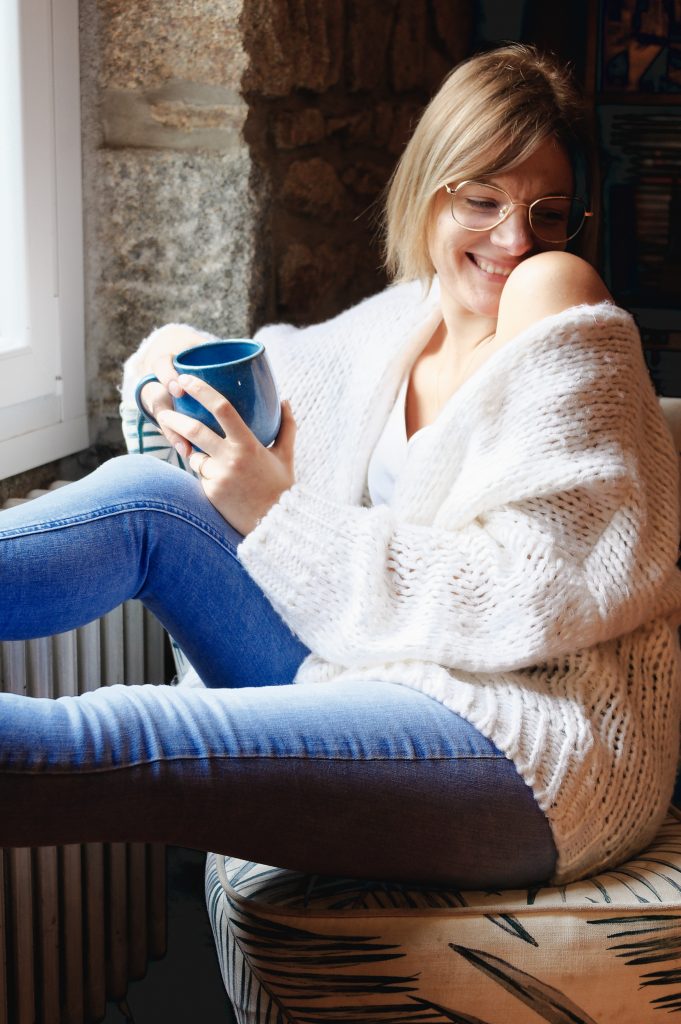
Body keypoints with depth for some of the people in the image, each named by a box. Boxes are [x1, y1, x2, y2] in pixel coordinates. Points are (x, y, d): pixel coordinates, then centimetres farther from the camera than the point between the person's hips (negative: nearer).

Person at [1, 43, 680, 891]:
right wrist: (178, 364, 2)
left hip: (540, 738, -7)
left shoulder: (569, 343, -9)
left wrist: (280, 513, -18)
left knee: (109, 745, -27)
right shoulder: (402, 321, 12)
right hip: (382, 681, 7)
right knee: (144, 495, -6)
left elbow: (526, 599, -18)